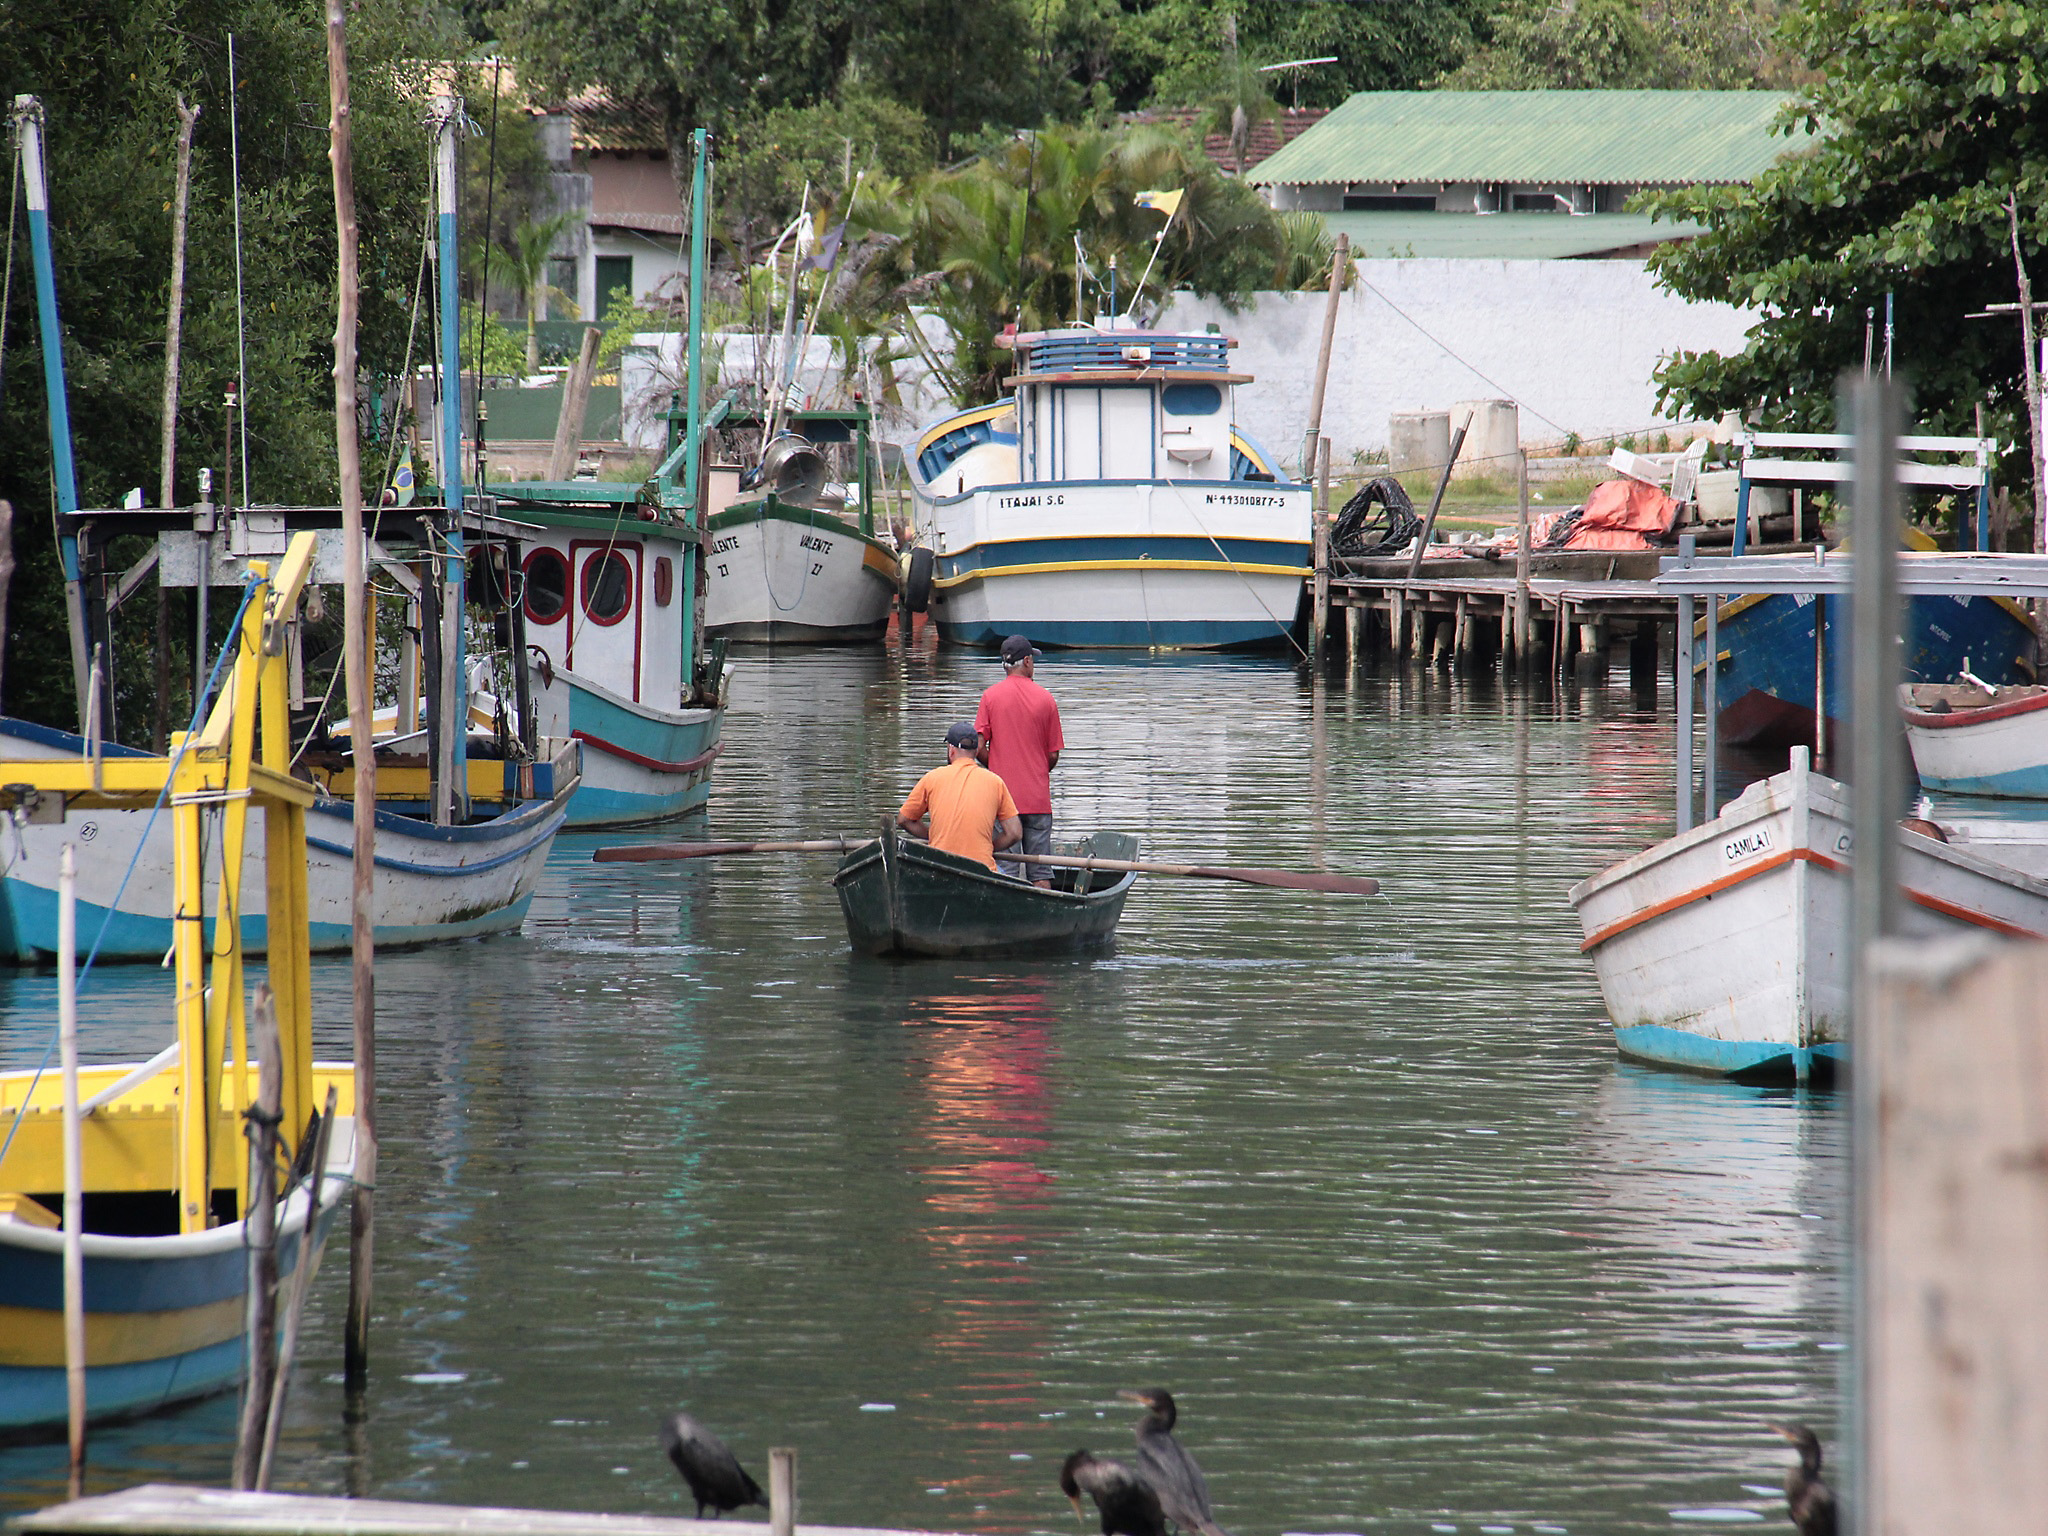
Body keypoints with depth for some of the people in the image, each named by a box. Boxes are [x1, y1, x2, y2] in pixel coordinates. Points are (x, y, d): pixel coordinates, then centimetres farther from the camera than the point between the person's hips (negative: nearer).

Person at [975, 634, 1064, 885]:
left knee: (1006, 872, 0)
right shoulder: (1046, 699, 0)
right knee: (1040, 872, 4)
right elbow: (1053, 756, 3)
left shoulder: (991, 697, -2)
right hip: (1038, 798, 1)